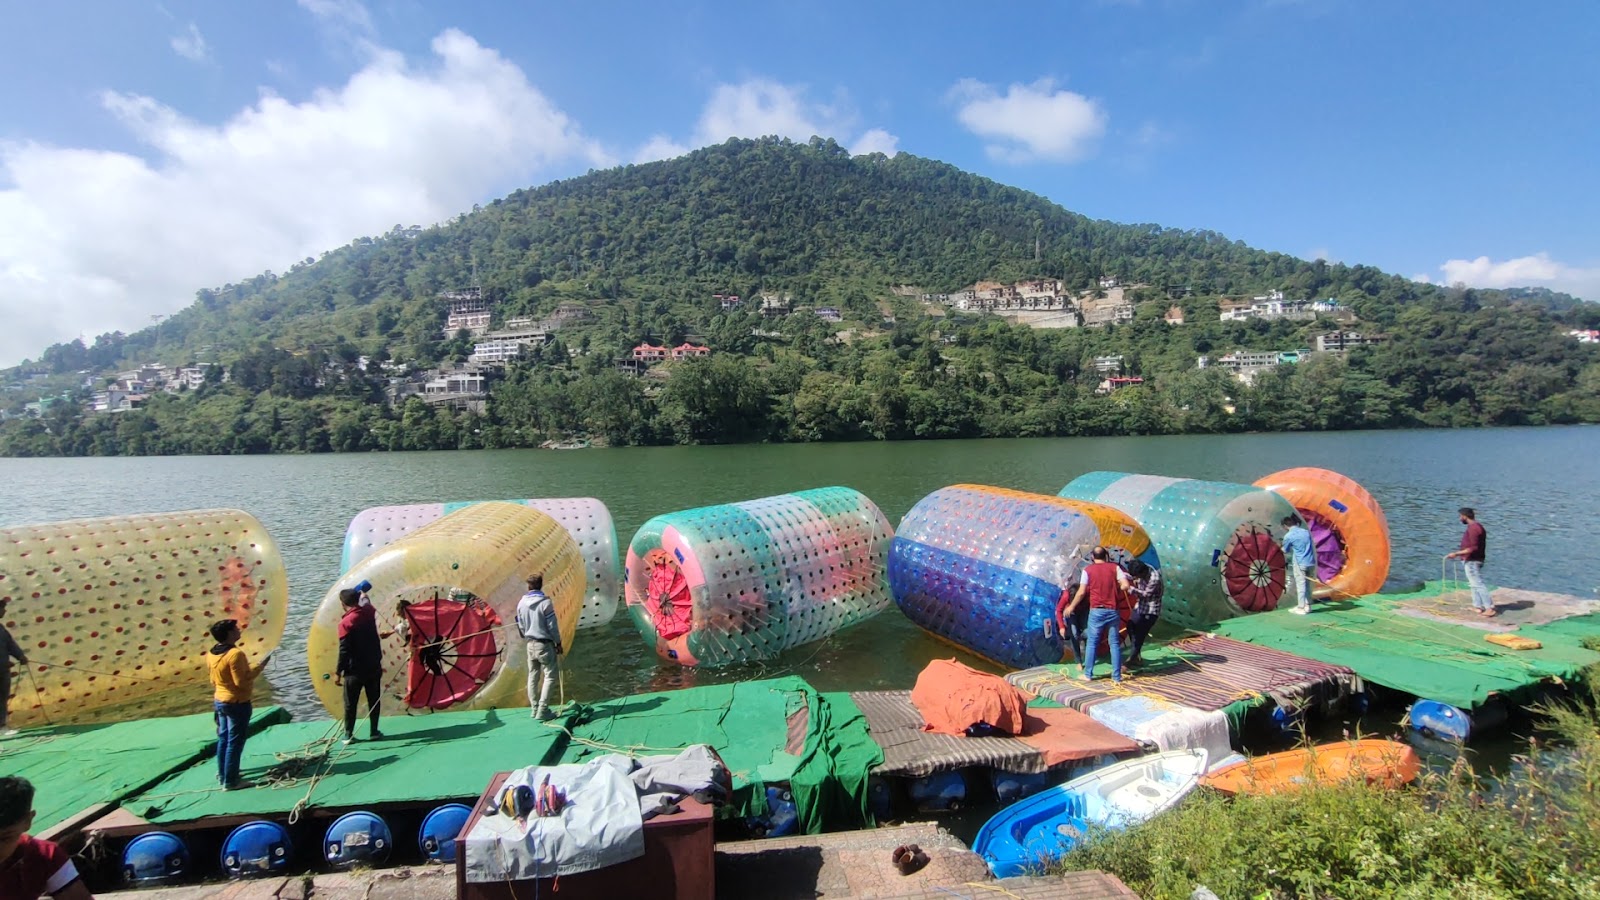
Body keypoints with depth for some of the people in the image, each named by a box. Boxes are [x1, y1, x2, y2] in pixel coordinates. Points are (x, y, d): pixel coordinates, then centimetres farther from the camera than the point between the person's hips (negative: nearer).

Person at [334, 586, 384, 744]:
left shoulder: (345, 622, -16)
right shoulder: (369, 612, -1)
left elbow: (344, 650, -16)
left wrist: (338, 672, -9)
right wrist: (363, 595, 46)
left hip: (354, 670, -4)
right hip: (373, 666, 4)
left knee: (350, 704, 9)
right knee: (373, 701, 12)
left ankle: (348, 735, 15)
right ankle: (373, 732, 16)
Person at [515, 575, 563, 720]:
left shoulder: (521, 603, 1)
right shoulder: (545, 602, -16)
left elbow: (521, 626, 9)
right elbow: (552, 625, -12)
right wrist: (558, 643, 0)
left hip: (530, 644, 6)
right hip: (544, 644, -6)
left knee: (533, 677, 12)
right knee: (550, 675, 0)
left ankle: (535, 709, 18)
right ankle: (542, 710, -5)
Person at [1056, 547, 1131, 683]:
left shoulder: (1088, 569, -1)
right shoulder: (1114, 567, 3)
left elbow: (1081, 592, -3)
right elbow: (1125, 585, -8)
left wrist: (1071, 607, 9)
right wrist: (1116, 588, 14)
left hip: (1097, 610, -1)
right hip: (1113, 611, 1)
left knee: (1091, 643, 8)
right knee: (1115, 643, 8)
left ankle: (1088, 674, 12)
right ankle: (1117, 676, 8)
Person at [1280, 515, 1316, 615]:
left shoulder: (1288, 536, -10)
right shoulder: (1306, 532, 5)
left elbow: (1285, 551, 5)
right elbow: (1309, 546, 19)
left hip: (1299, 563, -5)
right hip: (1310, 561, 5)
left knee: (1300, 585, 0)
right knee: (1307, 584, 15)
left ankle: (1301, 608, 3)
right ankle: (1307, 605, 21)